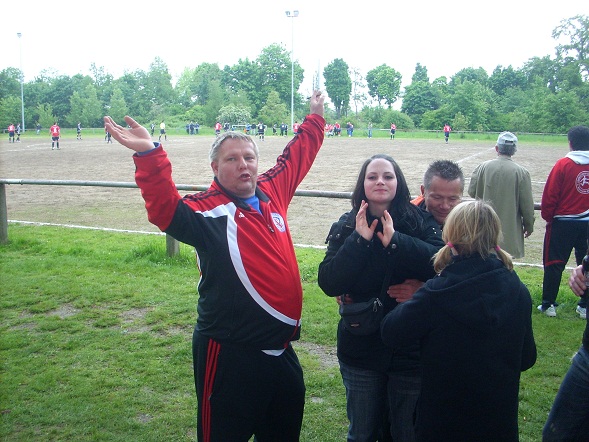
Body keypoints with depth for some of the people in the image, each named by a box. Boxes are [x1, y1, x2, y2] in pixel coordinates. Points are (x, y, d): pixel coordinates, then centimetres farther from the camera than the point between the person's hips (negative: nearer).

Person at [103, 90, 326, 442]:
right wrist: (149, 155, -47)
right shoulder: (207, 210, -15)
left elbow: (297, 156, 20)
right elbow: (166, 210, -34)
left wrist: (315, 118, 30)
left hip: (282, 350, 7)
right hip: (231, 357, -6)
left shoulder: (272, 191, 4)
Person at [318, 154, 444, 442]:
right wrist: (359, 241, -20)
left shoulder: (420, 222, -6)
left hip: (411, 350, -1)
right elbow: (328, 283, -14)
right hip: (361, 350, 1)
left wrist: (395, 241, -27)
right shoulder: (347, 227, -4)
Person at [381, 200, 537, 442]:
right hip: (501, 420, 4)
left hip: (442, 422, -4)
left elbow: (390, 333, -14)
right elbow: (527, 359, 2)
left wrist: (409, 302, 2)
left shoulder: (437, 294, -24)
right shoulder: (519, 293, -10)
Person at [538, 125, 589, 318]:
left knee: (554, 264, 7)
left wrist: (548, 217, 4)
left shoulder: (563, 164, -13)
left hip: (564, 222, -4)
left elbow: (550, 196, -11)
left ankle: (548, 304, 11)